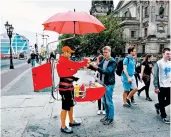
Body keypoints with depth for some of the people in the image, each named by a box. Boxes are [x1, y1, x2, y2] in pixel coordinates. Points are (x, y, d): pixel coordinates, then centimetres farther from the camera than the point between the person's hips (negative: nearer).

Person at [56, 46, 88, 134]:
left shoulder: (65, 61, 16)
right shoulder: (63, 61, -16)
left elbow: (71, 71, 13)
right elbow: (75, 65, -20)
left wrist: (82, 65, 3)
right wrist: (85, 61, -7)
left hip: (69, 86, 10)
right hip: (65, 87, -10)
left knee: (70, 105, 20)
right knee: (65, 107, -2)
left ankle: (71, 122, 35)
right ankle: (63, 127, 9)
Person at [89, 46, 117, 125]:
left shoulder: (113, 62, -14)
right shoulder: (103, 60, 9)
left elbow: (107, 72, -23)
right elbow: (98, 67, 10)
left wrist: (97, 68, -33)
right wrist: (90, 66, -8)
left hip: (109, 84, -7)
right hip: (103, 83, 8)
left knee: (109, 102, 0)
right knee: (104, 101, 15)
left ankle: (110, 118, 15)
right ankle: (107, 115, 30)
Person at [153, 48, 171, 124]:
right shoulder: (159, 63, -10)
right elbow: (155, 76, -12)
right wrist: (156, 87, -15)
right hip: (161, 86, -5)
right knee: (162, 102, 7)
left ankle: (157, 106, 38)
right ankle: (164, 116, 23)